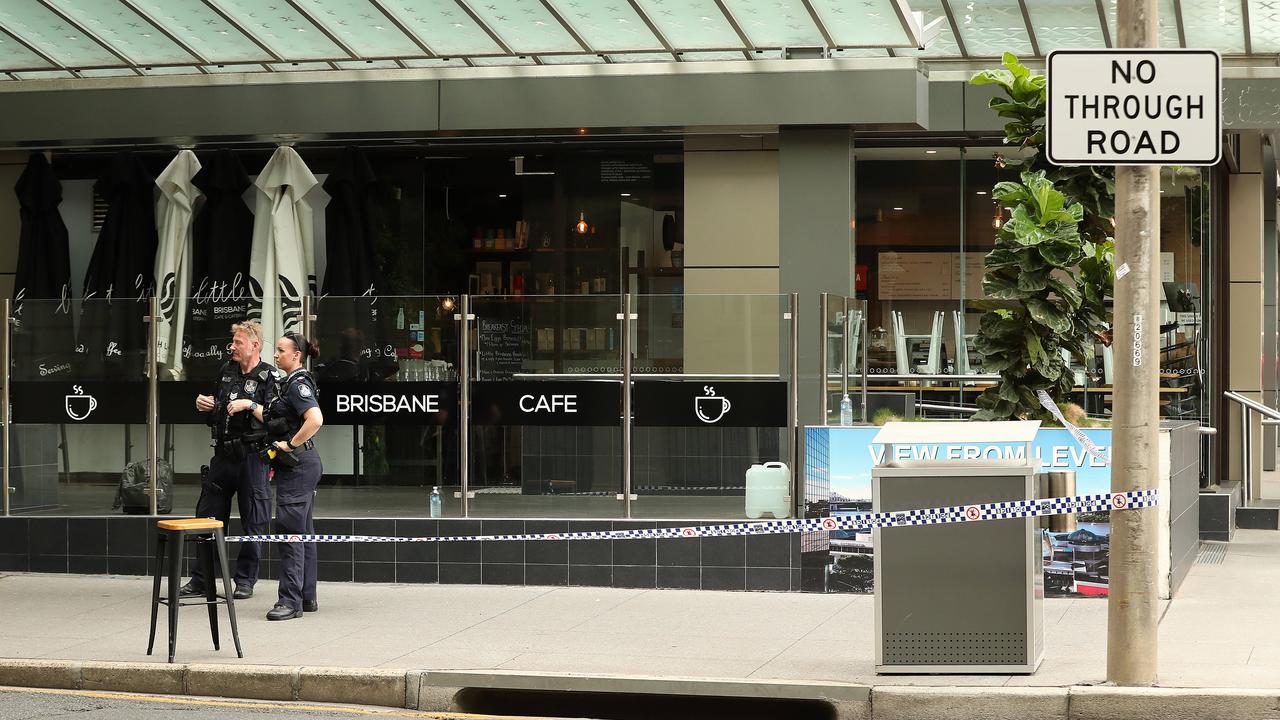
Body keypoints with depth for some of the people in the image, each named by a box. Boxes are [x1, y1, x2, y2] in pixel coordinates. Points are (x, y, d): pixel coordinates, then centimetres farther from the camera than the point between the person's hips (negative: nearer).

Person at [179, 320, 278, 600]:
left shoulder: (270, 377, -7)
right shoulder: (227, 370, 13)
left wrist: (250, 405, -21)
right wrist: (204, 404, 5)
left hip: (251, 457, -6)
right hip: (224, 452, 6)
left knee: (253, 522, 1)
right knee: (208, 516, 7)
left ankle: (245, 581, 11)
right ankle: (201, 579, 15)